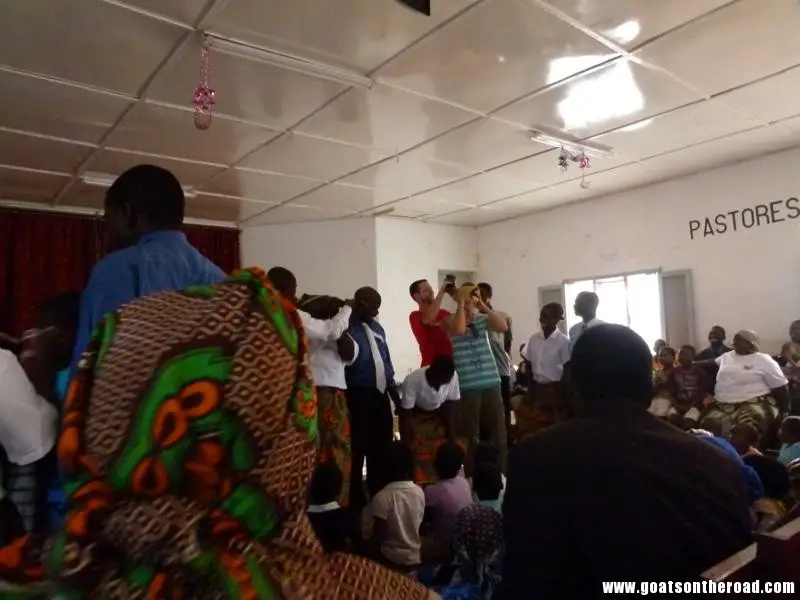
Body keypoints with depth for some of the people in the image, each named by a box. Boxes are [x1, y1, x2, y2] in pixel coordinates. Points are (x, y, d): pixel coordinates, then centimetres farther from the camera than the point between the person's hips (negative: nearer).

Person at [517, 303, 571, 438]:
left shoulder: (563, 341, -11)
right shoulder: (534, 338, 2)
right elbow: (529, 365, 7)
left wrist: (561, 394, -10)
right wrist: (530, 390, 2)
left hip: (555, 388, -4)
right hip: (537, 387, 4)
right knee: (527, 425, 6)